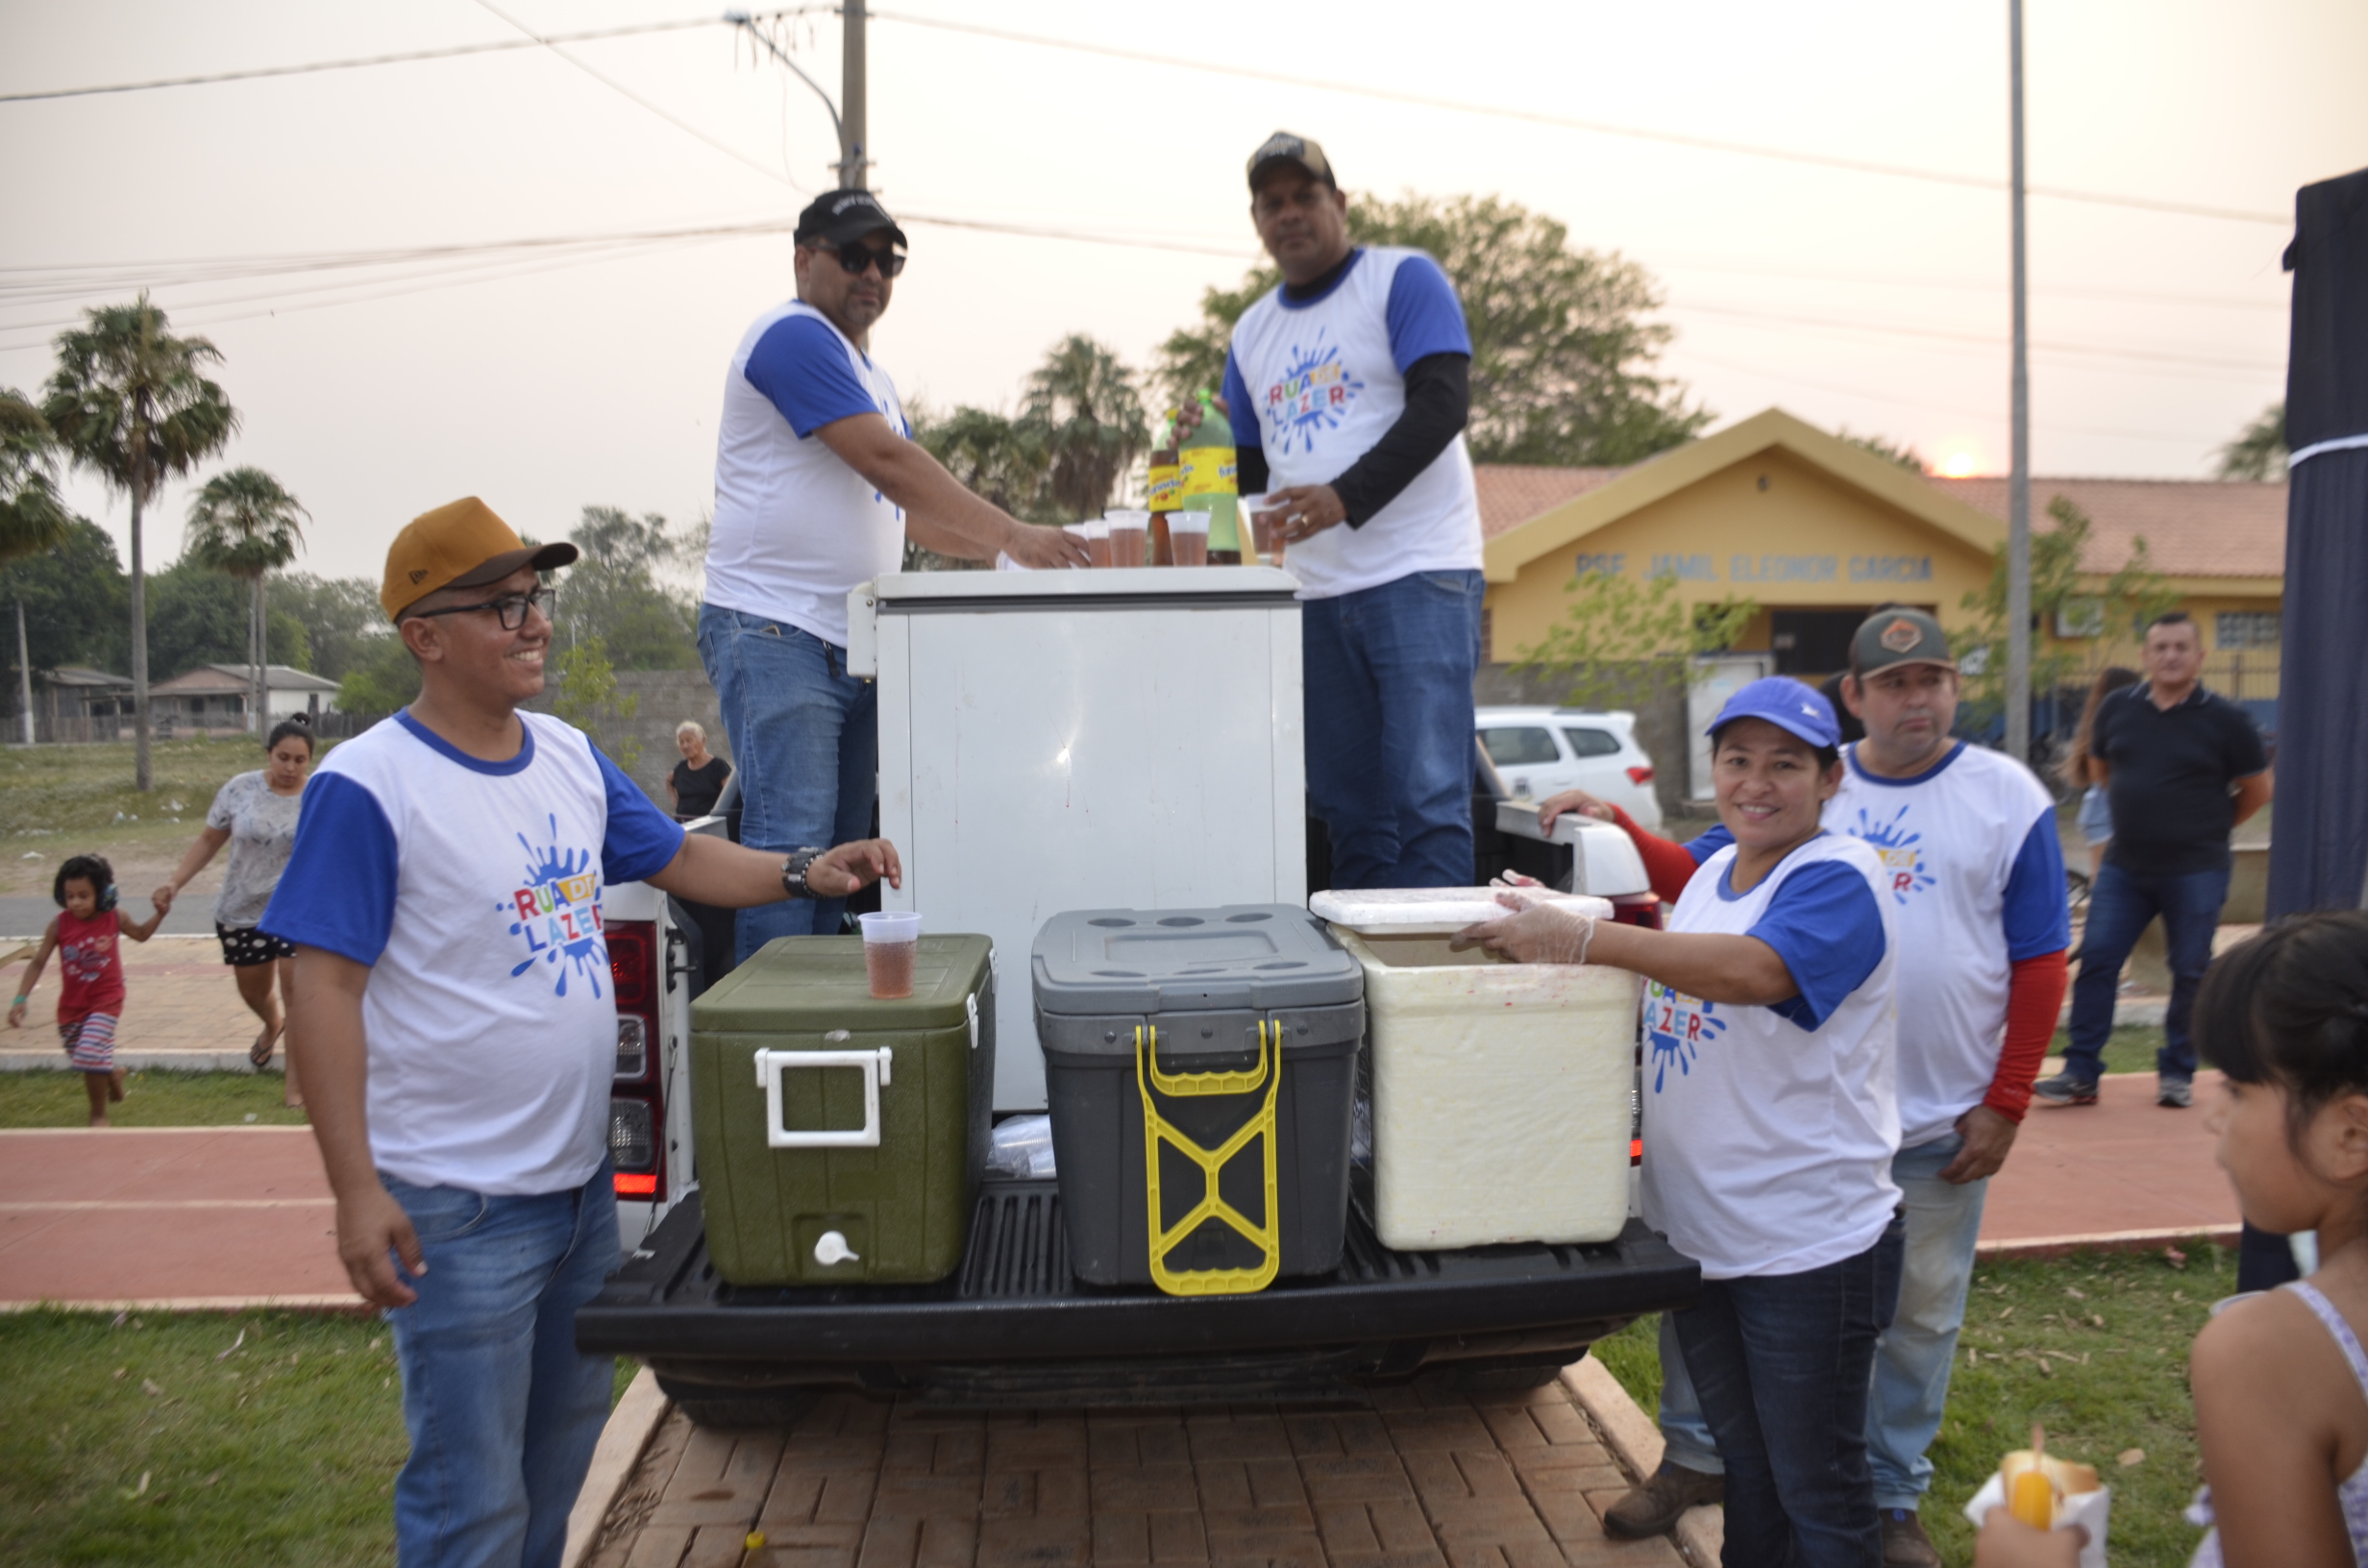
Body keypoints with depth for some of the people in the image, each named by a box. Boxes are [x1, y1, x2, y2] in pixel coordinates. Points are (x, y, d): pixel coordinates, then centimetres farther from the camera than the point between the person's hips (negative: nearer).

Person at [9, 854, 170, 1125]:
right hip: (72, 1004, 3)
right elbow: (38, 962, -6)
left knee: (90, 1054, -18)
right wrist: (21, 998, -14)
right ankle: (113, 1074, 49)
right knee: (85, 1059, 14)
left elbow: (141, 934, 12)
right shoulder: (59, 924, -13)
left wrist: (160, 913, -3)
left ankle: (98, 1114, 2)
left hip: (105, 1000, -3)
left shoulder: (114, 918, -10)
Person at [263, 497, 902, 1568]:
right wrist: (355, 1189, -20)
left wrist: (806, 874, -2)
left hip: (581, 1177, 7)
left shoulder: (569, 755, 5)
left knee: (564, 1442, 23)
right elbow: (324, 992, -17)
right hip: (458, 1205, -7)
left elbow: (679, 859, 15)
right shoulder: (368, 786, -17)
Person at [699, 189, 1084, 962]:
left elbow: (907, 505, 23)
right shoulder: (795, 337, -9)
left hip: (851, 645, 9)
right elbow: (889, 462, -18)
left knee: (843, 849, 9)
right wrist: (1012, 534, -19)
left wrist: (1015, 552, 11)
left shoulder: (865, 370, 22)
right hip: (774, 635, -9)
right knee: (792, 841, -13)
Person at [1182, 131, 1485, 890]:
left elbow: (1442, 403, -12)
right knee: (1351, 816, 6)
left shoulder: (1403, 279, 1)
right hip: (1316, 593, 6)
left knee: (1428, 799, -12)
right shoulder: (1251, 332, 19)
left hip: (1418, 576, -6)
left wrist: (1345, 497, -23)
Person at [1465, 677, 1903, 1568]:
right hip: (1699, 1235, 8)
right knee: (1746, 1470, 24)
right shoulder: (1713, 872, 9)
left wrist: (1583, 939, -38)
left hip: (1808, 1247, -8)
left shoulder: (1839, 879, -17)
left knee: (1818, 1493, 7)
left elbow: (1753, 969, -36)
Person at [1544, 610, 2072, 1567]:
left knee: (1916, 1316, 12)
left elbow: (2039, 965, -1)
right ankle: (1694, 1457, 25)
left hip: (1937, 1122, -1)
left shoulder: (2007, 798, -1)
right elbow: (1702, 876, 4)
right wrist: (1618, 827, -14)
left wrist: (2005, 1108, -5)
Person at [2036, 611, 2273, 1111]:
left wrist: (2209, 825, 11)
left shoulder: (2224, 719, -6)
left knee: (2190, 973, 4)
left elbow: (2259, 789, 5)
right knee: (2096, 960, -3)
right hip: (2124, 866, 3)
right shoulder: (2118, 708, 2)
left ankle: (2177, 1073, 19)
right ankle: (2081, 1074, 2)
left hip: (2195, 871, -3)